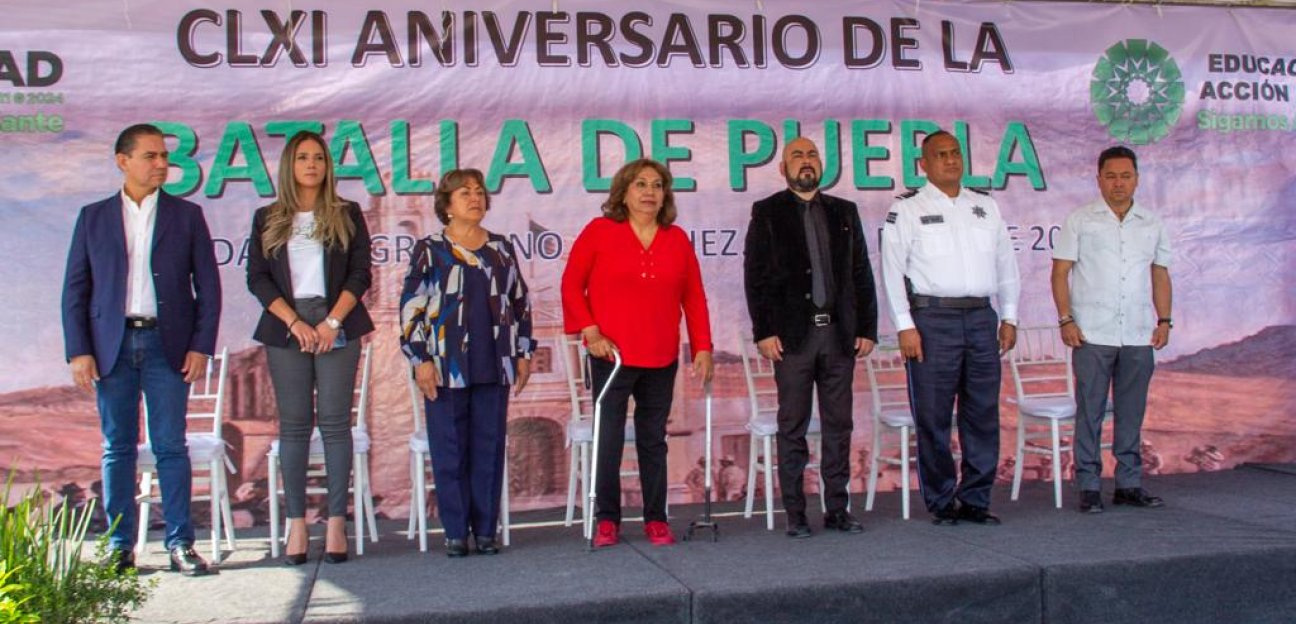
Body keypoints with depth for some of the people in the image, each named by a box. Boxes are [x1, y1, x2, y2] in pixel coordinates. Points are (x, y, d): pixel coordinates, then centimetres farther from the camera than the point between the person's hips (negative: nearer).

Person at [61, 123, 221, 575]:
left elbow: (208, 286, 5)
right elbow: (75, 289, 7)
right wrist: (78, 351, -3)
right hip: (112, 345, 1)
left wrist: (201, 346, -4)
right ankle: (119, 546, 13)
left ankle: (180, 543, 6)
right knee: (118, 448, 6)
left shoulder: (186, 215, 7)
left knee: (171, 447, 0)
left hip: (168, 344, -1)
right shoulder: (93, 217, 9)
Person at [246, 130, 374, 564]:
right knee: (293, 425, 1)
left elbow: (360, 274, 2)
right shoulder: (267, 220, 11)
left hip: (337, 328, -1)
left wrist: (332, 322, -10)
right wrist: (295, 322, -8)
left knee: (335, 423, -4)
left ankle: (336, 521, -1)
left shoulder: (347, 215, 9)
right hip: (286, 329, 1)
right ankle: (296, 523, 4)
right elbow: (257, 279, 4)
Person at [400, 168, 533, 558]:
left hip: (494, 366, 3)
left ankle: (486, 529, 13)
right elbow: (411, 307, -2)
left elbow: (520, 303, 16)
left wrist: (524, 354, 11)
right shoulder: (430, 251, 1)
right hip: (447, 368, -3)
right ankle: (456, 532, 9)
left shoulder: (501, 249, 11)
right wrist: (421, 359, -8)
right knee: (450, 450, 1)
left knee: (490, 448, 5)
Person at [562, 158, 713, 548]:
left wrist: (702, 347, 2)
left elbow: (694, 297, 8)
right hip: (612, 354, -3)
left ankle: (656, 520, 18)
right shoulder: (599, 232, -1)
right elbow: (572, 285, 0)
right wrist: (589, 332, -9)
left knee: (653, 439, 10)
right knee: (609, 439, 0)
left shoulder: (677, 239, 8)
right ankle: (607, 520, 12)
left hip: (662, 359, 3)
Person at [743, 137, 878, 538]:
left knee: (839, 425, 7)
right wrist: (764, 332, -9)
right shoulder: (767, 213, 4)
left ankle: (837, 509, 14)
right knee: (793, 427, 1)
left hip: (839, 333, 3)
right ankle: (795, 514, 6)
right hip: (792, 335, -3)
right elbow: (755, 276, -2)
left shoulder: (844, 212, 13)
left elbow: (862, 274, 12)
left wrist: (867, 328, 5)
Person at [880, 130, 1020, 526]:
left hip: (981, 318, 4)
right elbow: (892, 270, -4)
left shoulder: (986, 207, 15)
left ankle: (975, 499, 14)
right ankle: (942, 503, 8)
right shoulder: (907, 210, 1)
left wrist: (1009, 318, 12)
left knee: (984, 414, 5)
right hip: (932, 318, -4)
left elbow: (1006, 264, 18)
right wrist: (905, 326, -10)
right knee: (933, 418, -2)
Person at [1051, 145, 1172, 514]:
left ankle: (1129, 484, 17)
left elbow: (1160, 275, 16)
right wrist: (1065, 320, -9)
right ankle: (1089, 487, 5)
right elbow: (1060, 273, -1)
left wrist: (1164, 320, 7)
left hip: (1139, 335, 3)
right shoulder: (1080, 220, 2)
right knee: (1090, 412, -1)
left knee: (1131, 413, 8)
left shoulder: (1152, 224, 13)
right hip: (1092, 334, -3)